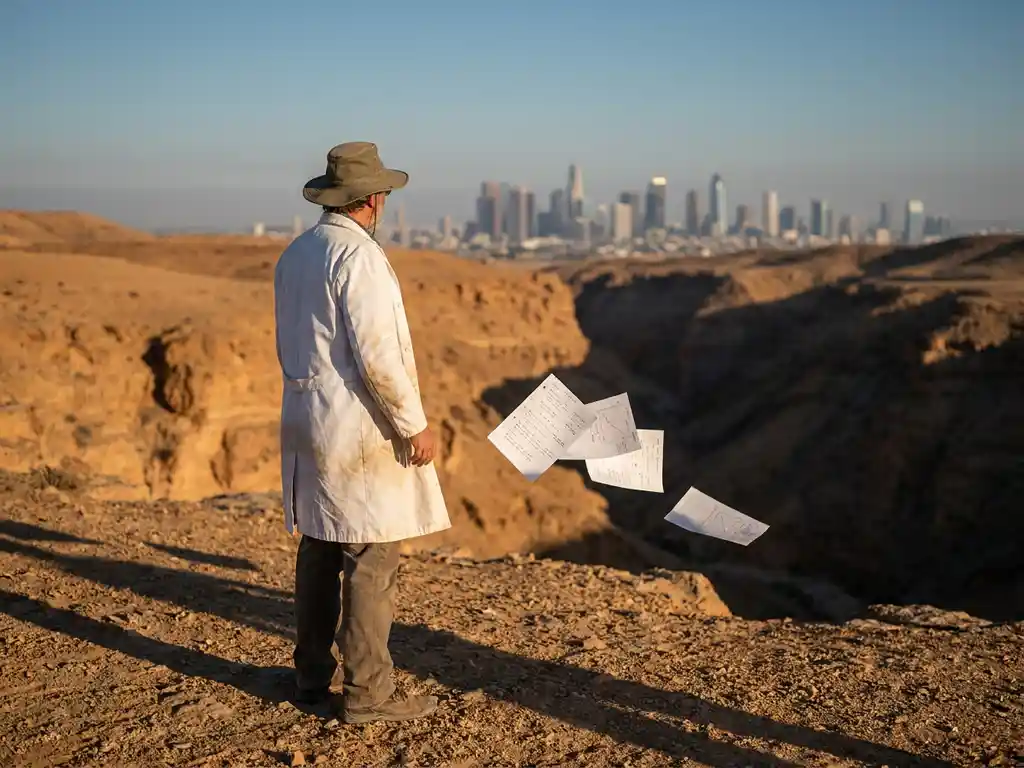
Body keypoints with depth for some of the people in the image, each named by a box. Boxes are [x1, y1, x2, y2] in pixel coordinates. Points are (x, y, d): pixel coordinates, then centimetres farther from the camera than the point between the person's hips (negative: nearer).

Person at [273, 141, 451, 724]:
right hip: (359, 428, -9)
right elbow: (376, 354, -20)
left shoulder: (294, 255, 12)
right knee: (372, 561, -4)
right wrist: (415, 425, -14)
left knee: (319, 551, 14)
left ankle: (314, 676, 23)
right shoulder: (359, 255, -16)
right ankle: (367, 693, 1)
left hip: (307, 421, 9)